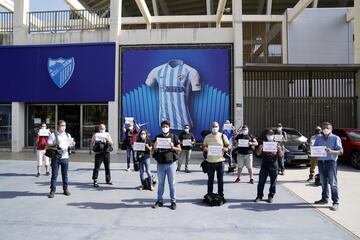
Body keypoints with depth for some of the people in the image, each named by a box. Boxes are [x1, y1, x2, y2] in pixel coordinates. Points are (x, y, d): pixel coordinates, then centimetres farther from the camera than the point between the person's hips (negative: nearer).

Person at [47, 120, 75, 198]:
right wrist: (55, 143, -20)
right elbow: (48, 145, -3)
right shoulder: (53, 135, 0)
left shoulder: (68, 135, 11)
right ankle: (52, 191, 6)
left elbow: (70, 145, 15)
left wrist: (73, 144, -8)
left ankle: (65, 189, 19)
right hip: (56, 157, -3)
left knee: (65, 174, 9)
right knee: (54, 175, 0)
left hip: (65, 157, 3)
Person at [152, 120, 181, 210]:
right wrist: (155, 147, -11)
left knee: (172, 183, 5)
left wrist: (173, 147, -17)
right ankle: (159, 201, 21)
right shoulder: (158, 137, 7)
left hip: (171, 163, -2)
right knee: (160, 183, 11)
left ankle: (173, 201, 14)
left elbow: (179, 149, 2)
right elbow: (154, 151, 11)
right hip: (160, 163, 2)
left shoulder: (174, 137, 1)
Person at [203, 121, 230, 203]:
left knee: (220, 179, 7)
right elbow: (203, 146, 13)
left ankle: (221, 195, 19)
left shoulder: (223, 136, 3)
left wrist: (226, 148, -15)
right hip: (210, 161, 1)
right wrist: (205, 148, -10)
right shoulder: (207, 137, 7)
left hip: (220, 161, -1)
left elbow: (228, 145, 7)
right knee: (210, 179, 10)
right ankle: (209, 195, 22)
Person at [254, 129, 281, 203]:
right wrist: (260, 148, -17)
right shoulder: (263, 143, 6)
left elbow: (281, 155, 6)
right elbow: (258, 153, 2)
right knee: (261, 181, 0)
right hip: (264, 165, -1)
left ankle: (270, 196, 17)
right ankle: (259, 196, 9)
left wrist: (279, 149, -15)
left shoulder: (276, 144, 8)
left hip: (273, 166, 1)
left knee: (273, 182, 5)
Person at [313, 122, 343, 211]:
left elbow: (340, 151, -6)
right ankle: (324, 199, 22)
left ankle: (336, 202, 0)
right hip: (321, 162, 5)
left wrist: (331, 151, -24)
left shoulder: (336, 138, 0)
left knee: (333, 183, -4)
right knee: (323, 182, 11)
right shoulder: (318, 138, 14)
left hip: (331, 162, -4)